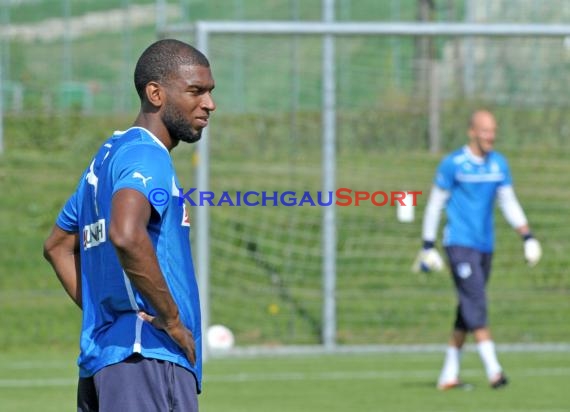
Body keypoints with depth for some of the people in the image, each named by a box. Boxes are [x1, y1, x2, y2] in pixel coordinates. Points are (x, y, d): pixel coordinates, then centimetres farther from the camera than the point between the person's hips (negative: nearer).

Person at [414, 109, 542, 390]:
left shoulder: (499, 164, 9)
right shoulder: (453, 164, -7)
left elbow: (509, 204, 15)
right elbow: (435, 206, -2)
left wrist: (528, 237, 4)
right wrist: (428, 248, -3)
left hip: (485, 246, 6)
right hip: (460, 244, -6)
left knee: (467, 313, 8)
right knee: (476, 305, -16)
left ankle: (448, 375, 16)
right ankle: (493, 370, -23)